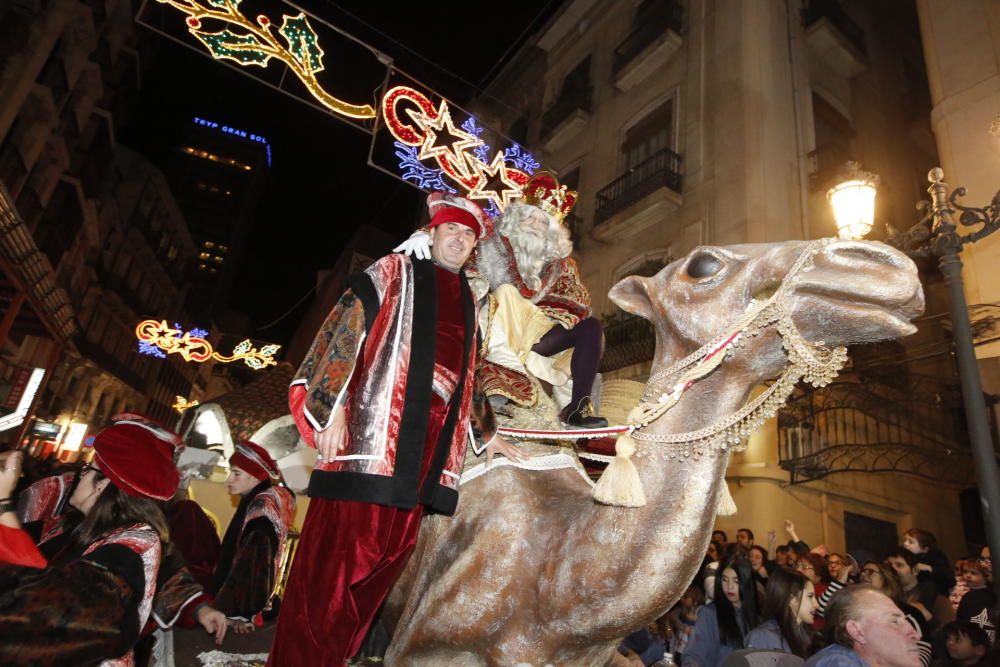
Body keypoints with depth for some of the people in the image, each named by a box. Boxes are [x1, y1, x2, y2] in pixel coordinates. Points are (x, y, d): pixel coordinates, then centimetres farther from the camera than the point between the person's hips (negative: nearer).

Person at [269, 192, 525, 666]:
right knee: (333, 560, -4)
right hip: (370, 432, -5)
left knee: (384, 561, 8)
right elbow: (344, 330, -3)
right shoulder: (394, 272, 7)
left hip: (426, 450, 6)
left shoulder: (467, 300, 22)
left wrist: (485, 433, 32)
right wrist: (332, 408, -13)